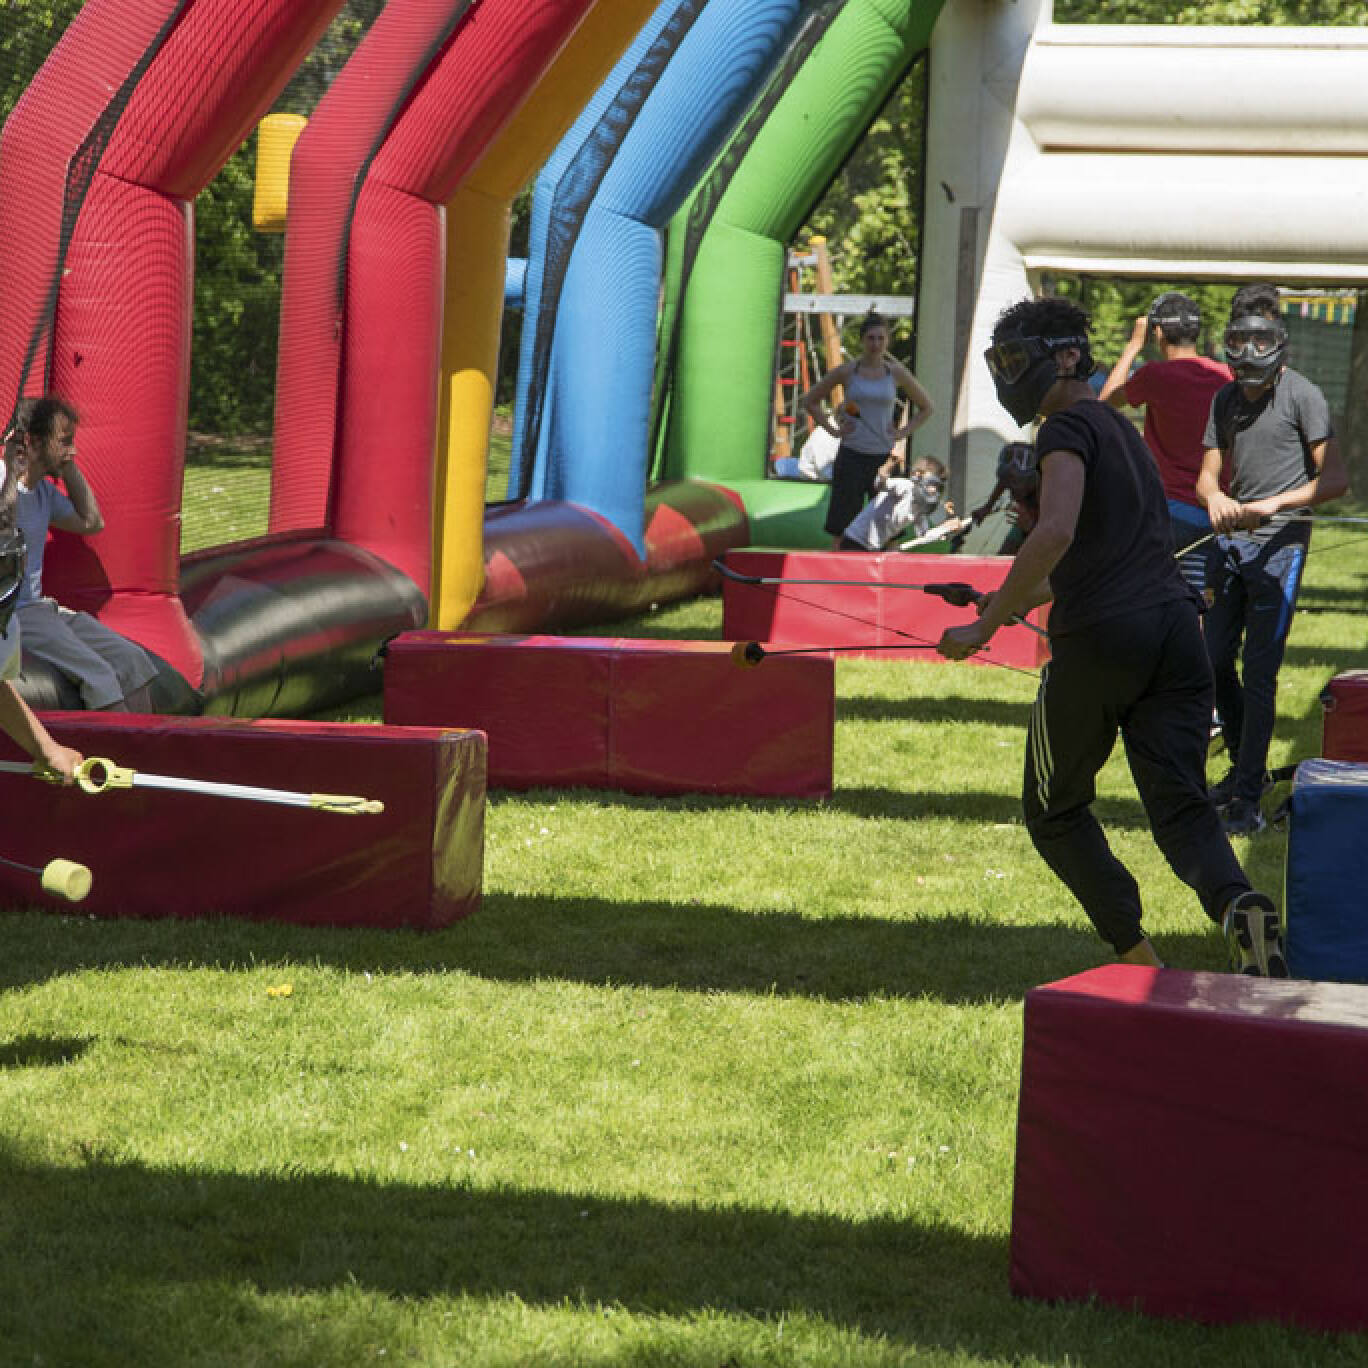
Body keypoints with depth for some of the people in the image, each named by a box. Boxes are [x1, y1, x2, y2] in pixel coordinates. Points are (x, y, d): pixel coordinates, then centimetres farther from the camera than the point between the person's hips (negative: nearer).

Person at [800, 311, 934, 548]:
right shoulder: (846, 371, 1)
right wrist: (832, 429, 1)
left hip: (884, 456, 1)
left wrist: (903, 433, 3)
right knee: (840, 529, -2)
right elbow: (810, 400, 11)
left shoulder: (897, 373, 3)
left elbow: (925, 407, 16)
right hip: (852, 455, -1)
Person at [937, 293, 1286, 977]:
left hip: (1101, 637, -7)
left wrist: (986, 626, -17)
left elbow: (1056, 535, -21)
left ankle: (1136, 955, -3)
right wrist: (1019, 599, 43)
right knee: (1180, 808, -1)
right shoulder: (1121, 429, 25)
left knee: (1056, 810, 11)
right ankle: (1238, 904, -32)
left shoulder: (1069, 429, -3)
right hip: (1175, 623, 7)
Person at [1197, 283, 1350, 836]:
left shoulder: (1302, 395, -7)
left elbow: (1335, 478, -11)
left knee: (1258, 673, -10)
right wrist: (1215, 497, -14)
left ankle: (1248, 797, -7)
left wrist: (1274, 504, -23)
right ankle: (1242, 768, 28)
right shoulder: (1226, 400, 12)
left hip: (1279, 545, -7)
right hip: (1231, 542, 7)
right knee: (1217, 662, 10)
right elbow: (1208, 474, 10)